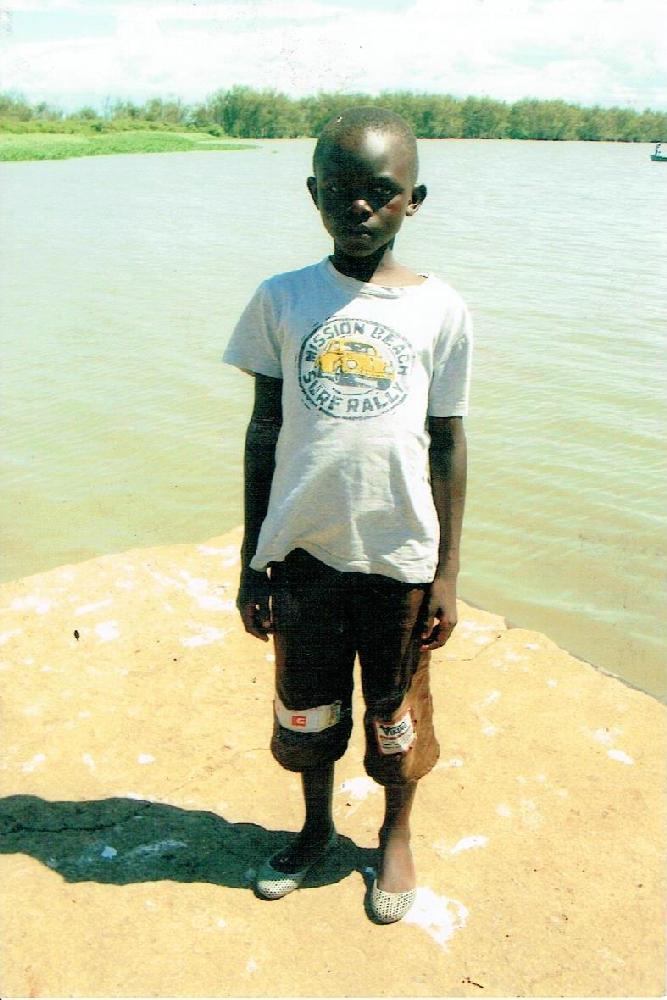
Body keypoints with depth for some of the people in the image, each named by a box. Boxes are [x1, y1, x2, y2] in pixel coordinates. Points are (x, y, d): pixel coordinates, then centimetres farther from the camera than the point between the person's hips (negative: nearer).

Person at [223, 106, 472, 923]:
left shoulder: (439, 309, -4)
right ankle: (315, 828, 47)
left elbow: (448, 444, 0)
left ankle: (396, 836, 45)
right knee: (304, 710, 19)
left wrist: (446, 573, -1)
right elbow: (263, 432, 1)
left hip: (399, 555, -1)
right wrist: (252, 563, 1)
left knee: (397, 716, 16)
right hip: (303, 550, 1)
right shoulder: (281, 301, -2)